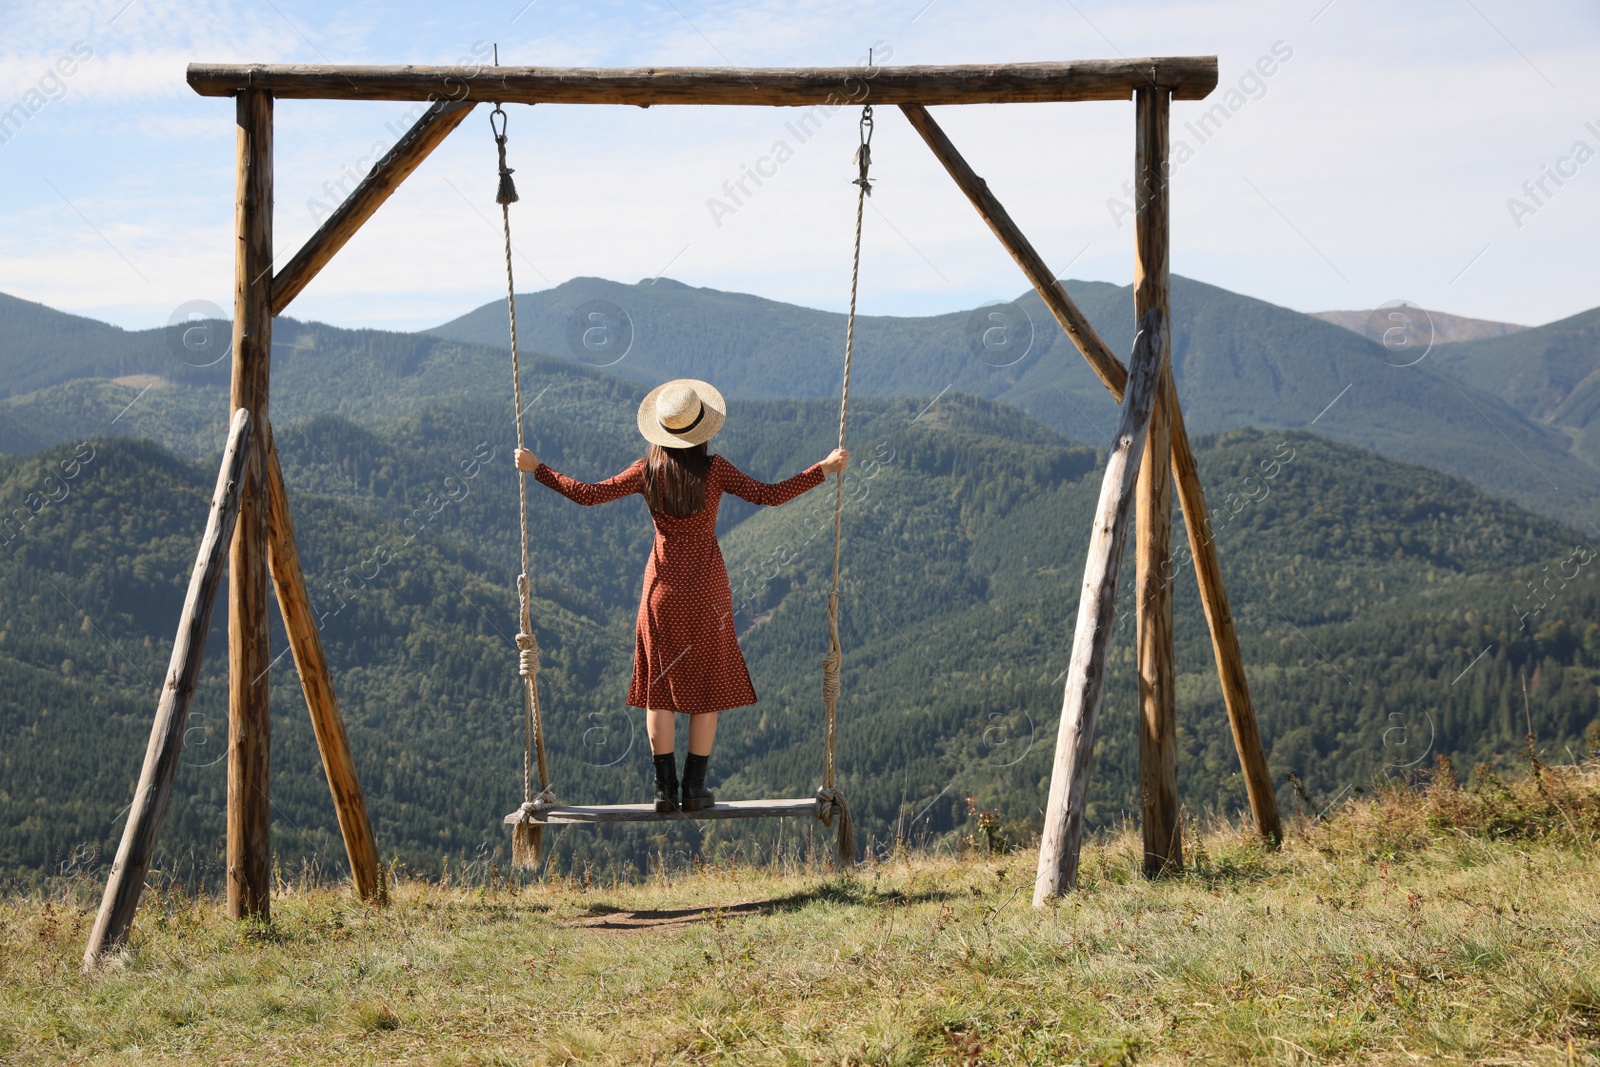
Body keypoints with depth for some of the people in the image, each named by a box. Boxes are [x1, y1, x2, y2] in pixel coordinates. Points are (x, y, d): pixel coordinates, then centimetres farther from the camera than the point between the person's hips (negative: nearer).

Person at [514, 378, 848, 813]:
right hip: (706, 591, -1)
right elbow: (769, 495, -12)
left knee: (660, 690, 9)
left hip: (662, 589, 1)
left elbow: (588, 494, -7)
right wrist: (824, 468, -6)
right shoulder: (714, 470, -10)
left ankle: (665, 789, 8)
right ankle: (694, 789, 8)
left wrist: (537, 469, 3)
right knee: (707, 688, 9)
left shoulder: (647, 471, -7)